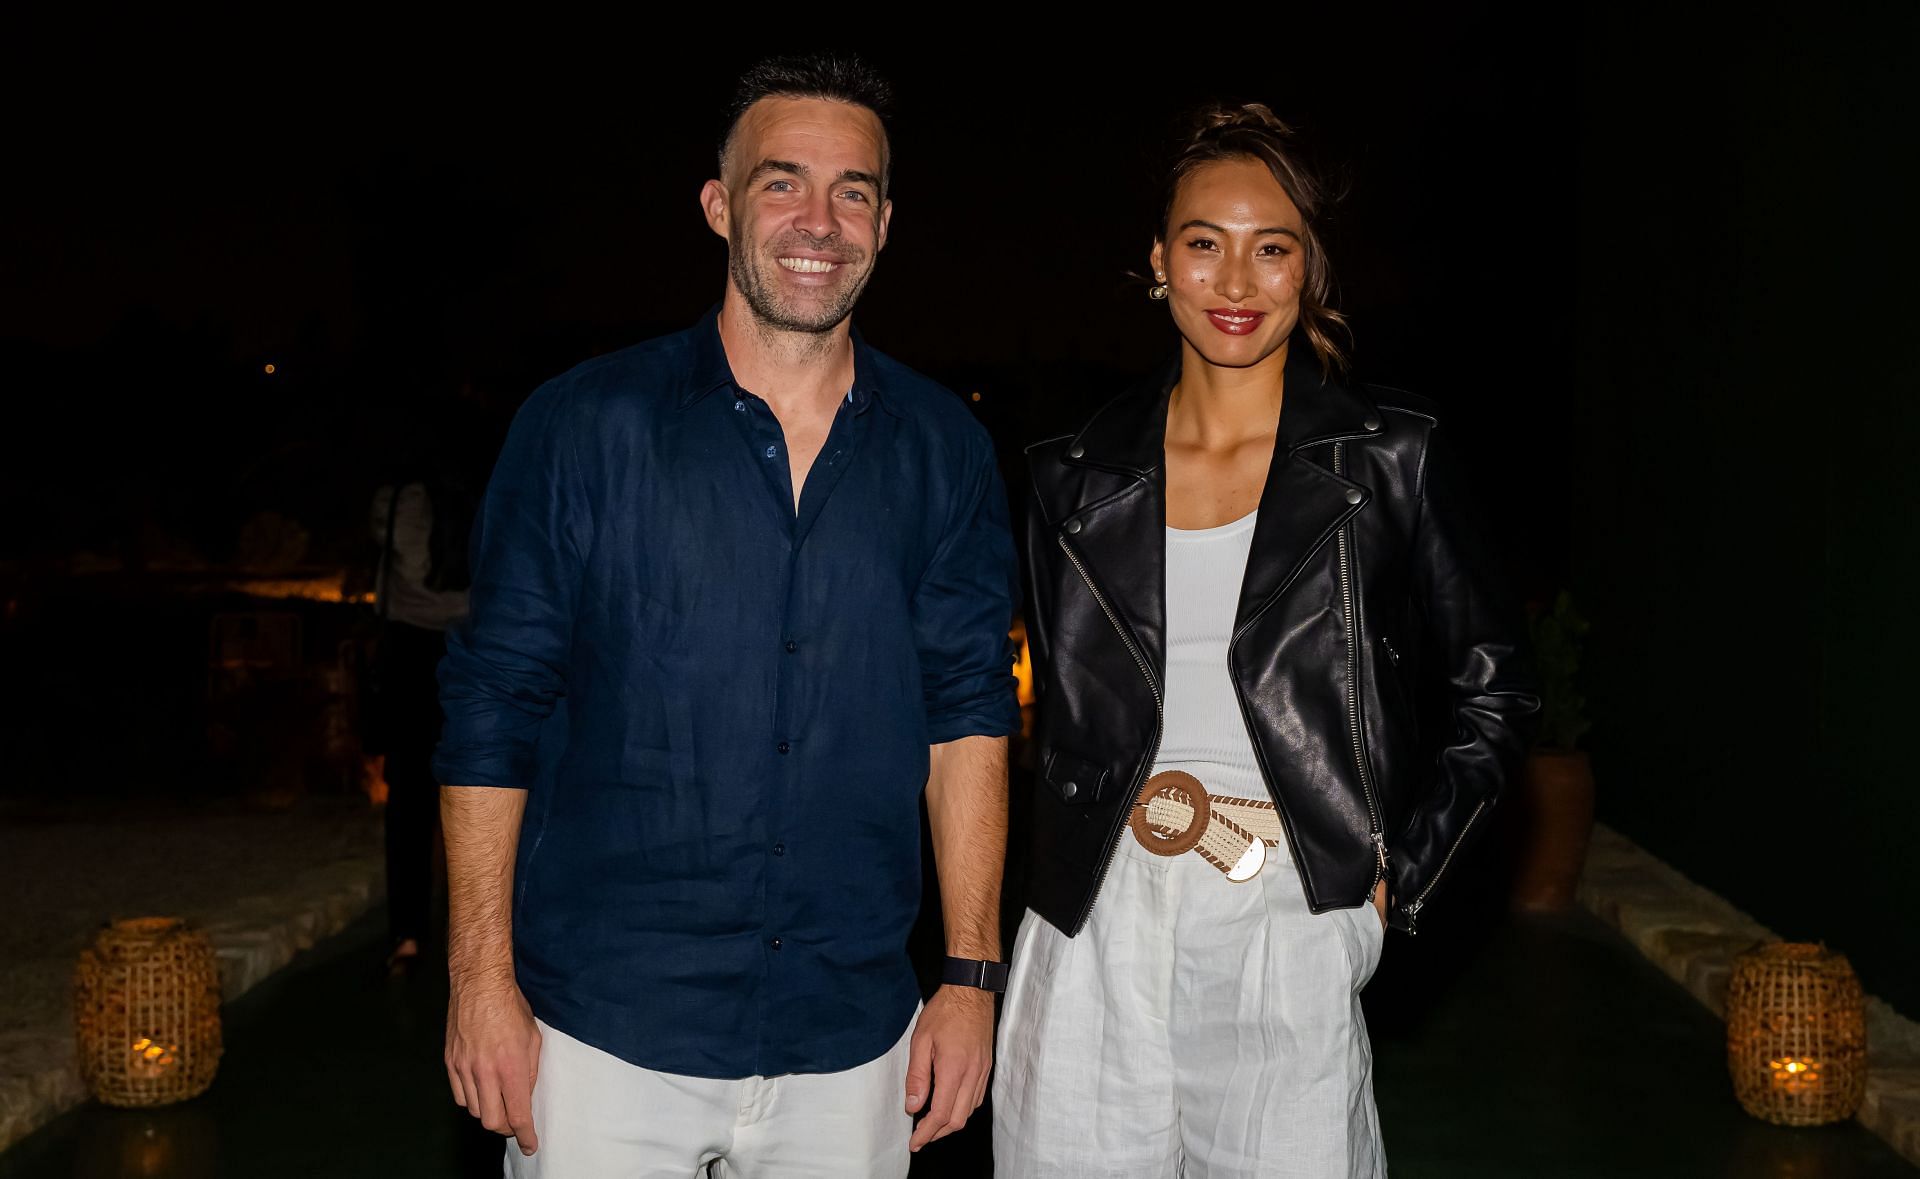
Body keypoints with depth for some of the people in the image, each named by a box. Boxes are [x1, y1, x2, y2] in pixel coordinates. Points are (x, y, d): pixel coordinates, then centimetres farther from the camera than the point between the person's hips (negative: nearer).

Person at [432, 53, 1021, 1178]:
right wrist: (483, 979, -5)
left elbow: (969, 707, 5)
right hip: (604, 1033, -2)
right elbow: (494, 705, -2)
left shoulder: (942, 450, 2)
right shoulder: (587, 423, -4)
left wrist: (971, 977, 1)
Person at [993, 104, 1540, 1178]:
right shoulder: (1080, 476, 7)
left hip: (1291, 937, -2)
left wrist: (1397, 876, -1)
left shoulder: (1389, 455, -1)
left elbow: (1500, 694, 5)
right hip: (1098, 945, 2)